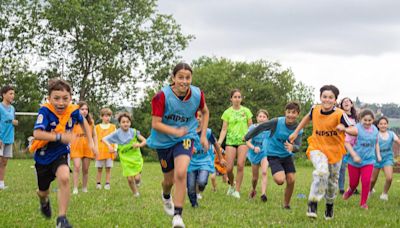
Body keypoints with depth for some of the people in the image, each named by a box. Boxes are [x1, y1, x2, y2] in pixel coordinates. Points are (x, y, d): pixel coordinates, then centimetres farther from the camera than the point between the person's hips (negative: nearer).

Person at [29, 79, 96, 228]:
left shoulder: (73, 111, -15)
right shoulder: (45, 111, -26)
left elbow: (84, 123, 10)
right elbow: (37, 133, -39)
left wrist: (91, 142, 5)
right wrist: (60, 136, -48)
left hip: (61, 153, 1)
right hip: (43, 155, -1)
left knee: (64, 178, -30)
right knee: (43, 191, 17)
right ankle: (44, 201, 57)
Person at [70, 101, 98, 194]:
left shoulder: (90, 122, 7)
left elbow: (94, 135, 12)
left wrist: (96, 147, 5)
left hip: (87, 147, 3)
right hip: (76, 147, -3)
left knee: (86, 169, 7)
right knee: (77, 167, -15)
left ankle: (84, 188, 18)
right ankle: (75, 189, -13)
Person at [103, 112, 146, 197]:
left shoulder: (134, 132, -7)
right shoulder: (117, 134, -7)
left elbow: (144, 141, -4)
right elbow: (104, 139, -5)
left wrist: (139, 145, -25)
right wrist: (109, 146, -23)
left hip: (136, 157, 0)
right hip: (125, 159, 0)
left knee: (137, 177, -11)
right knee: (130, 178, -5)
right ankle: (135, 193, 20)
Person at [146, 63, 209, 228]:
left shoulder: (197, 94, -12)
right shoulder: (162, 96, -22)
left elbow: (205, 112, 10)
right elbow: (155, 124, -22)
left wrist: (203, 135, 5)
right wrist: (175, 131, -37)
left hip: (185, 139, 0)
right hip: (164, 141, 0)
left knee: (181, 173, -25)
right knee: (169, 180, 14)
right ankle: (166, 196, 54)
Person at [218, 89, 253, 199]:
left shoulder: (246, 111, 5)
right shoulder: (227, 112, 4)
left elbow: (251, 127, 10)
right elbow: (224, 129, 2)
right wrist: (219, 142, -11)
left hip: (243, 141, 0)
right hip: (230, 141, 0)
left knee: (240, 165, -13)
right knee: (229, 168, -5)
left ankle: (237, 190, -4)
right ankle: (231, 185, 25)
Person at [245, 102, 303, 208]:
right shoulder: (277, 122, -21)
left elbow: (298, 146, -20)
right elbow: (260, 127, -9)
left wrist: (292, 147, -45)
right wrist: (247, 137, 0)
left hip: (287, 155, 4)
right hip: (273, 155, -4)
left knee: (291, 180, -6)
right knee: (280, 180, -22)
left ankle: (286, 204, 17)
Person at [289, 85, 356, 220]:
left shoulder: (339, 114, -18)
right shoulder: (315, 109, -8)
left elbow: (355, 131, -23)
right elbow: (308, 117, 17)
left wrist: (344, 129, -44)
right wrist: (296, 132, 21)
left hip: (335, 151, 0)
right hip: (317, 148, 0)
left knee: (332, 181, 14)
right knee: (322, 171, -30)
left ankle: (329, 205, 43)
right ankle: (312, 204, -21)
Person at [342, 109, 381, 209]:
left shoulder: (375, 130, 3)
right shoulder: (356, 128, -15)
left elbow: (376, 143, 21)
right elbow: (347, 143, -15)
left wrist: (378, 154, 13)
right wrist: (354, 156, -20)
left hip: (368, 160, 3)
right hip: (354, 161, -2)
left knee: (366, 182, -9)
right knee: (354, 182, 10)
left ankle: (363, 203, 7)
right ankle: (350, 190, 46)